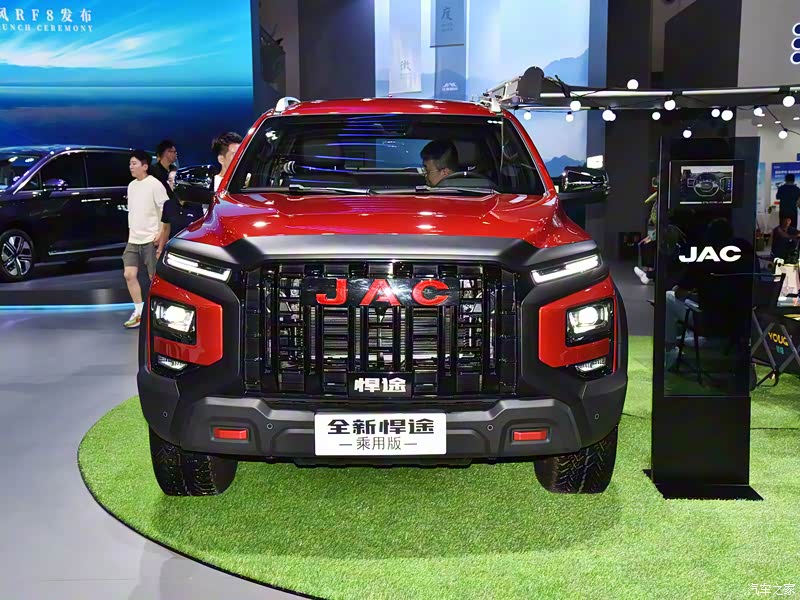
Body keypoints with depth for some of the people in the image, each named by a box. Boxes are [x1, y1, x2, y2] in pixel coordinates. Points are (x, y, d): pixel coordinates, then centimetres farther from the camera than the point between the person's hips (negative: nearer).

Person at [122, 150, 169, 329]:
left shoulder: (155, 185, -10)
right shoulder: (131, 185, 13)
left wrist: (161, 233, -17)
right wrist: (131, 230, 16)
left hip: (151, 239, -7)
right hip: (133, 239, 7)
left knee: (154, 277, 0)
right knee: (129, 274, 1)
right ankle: (138, 311, 10)